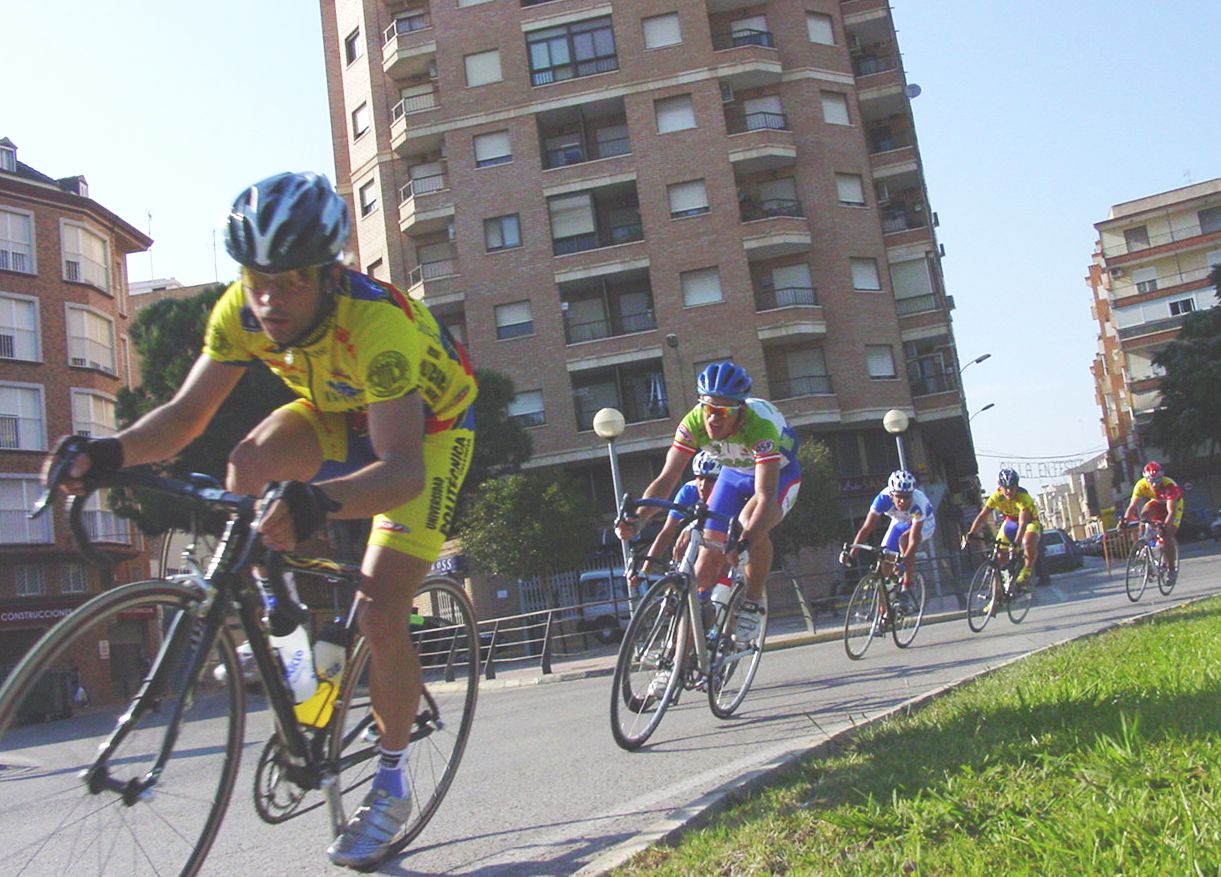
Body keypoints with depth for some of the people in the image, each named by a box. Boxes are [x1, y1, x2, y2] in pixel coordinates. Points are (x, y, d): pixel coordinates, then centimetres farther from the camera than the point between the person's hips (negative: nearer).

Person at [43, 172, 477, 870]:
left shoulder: (375, 323, -38)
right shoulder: (243, 311, -20)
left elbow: (403, 469, -46)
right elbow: (186, 413, -17)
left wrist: (320, 501, -64)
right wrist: (109, 453, -36)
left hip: (428, 425, -6)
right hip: (340, 412, 6)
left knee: (380, 614, -15)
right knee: (250, 463, -25)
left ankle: (392, 785, 8)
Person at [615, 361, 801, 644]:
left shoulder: (760, 425, -40)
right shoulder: (693, 423, -28)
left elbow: (766, 496, -48)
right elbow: (666, 479, -31)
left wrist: (745, 542, -63)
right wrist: (637, 519, -47)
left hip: (779, 474, -4)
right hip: (734, 474, 4)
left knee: (752, 523, -36)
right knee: (708, 559, -5)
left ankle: (753, 603, -14)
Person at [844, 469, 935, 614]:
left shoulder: (918, 503, -40)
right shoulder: (883, 498, -33)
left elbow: (914, 540, -44)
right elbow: (866, 527, -32)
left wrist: (903, 560, -59)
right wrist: (851, 552, -42)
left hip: (924, 523, -3)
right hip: (900, 523, 3)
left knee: (904, 539, -36)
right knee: (885, 566, -8)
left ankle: (907, 590, -24)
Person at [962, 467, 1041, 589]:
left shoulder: (1023, 496, -35)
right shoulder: (997, 496, -23)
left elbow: (1023, 523, -43)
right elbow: (982, 515, -22)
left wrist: (1016, 543, -55)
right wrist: (970, 534, -33)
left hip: (1030, 521, -4)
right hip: (1010, 521, 4)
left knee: (1029, 543, -35)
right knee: (1000, 557, -5)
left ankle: (1027, 570, -10)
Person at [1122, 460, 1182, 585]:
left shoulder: (1169, 486, -40)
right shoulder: (1141, 485, -30)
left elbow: (1171, 511, -44)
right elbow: (1132, 506, -30)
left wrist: (1165, 526, -58)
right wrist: (1124, 520, -46)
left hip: (1174, 504, -3)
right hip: (1158, 503, 3)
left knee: (1168, 537, -14)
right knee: (1144, 514, -31)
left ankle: (1172, 569, 3)